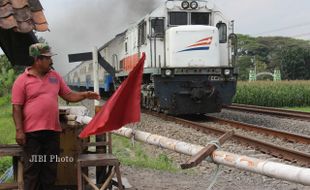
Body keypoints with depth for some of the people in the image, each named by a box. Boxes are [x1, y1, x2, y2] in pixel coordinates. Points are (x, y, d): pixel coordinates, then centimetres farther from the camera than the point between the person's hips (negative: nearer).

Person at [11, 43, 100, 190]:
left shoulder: (55, 76, 11)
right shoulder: (22, 80, -4)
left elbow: (68, 95, 14)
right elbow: (17, 108, -6)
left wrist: (85, 95, -2)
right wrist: (19, 131, -12)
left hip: (52, 131, 5)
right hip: (32, 132, -5)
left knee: (50, 168, 10)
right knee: (32, 168, 2)